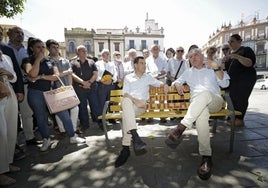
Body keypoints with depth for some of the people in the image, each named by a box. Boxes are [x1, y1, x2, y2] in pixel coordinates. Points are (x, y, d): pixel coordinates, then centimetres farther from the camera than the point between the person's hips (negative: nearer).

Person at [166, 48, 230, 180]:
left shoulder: (212, 69, 21)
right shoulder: (188, 72, 27)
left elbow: (225, 84, 9)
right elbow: (176, 81, 27)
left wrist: (216, 68, -4)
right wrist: (178, 85, 2)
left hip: (215, 101, 0)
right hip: (197, 104, 1)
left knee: (204, 93, -39)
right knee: (201, 112, -39)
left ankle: (181, 127, -46)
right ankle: (206, 156, -40)